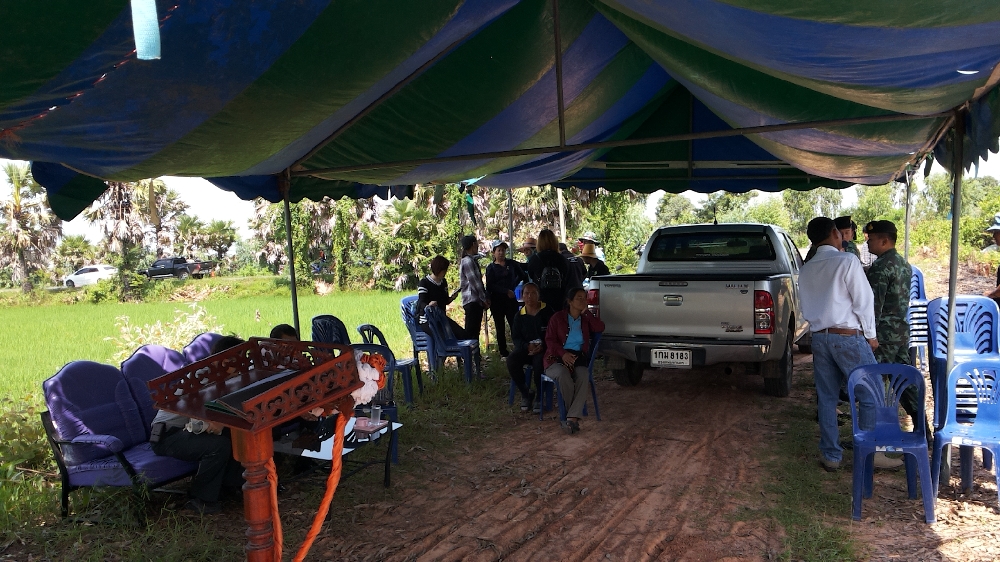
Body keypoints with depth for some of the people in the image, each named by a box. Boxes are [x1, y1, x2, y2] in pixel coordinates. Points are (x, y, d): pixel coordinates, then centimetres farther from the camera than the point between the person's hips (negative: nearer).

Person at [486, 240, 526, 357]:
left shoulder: (512, 264, 9)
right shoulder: (491, 268, 5)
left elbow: (522, 275, 20)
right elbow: (490, 286, -5)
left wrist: (514, 286, 6)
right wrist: (506, 291, -14)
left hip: (511, 299, 1)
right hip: (497, 301, 0)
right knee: (500, 328, 4)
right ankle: (503, 352, 10)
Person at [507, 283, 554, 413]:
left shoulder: (547, 312, 1)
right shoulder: (519, 316, 10)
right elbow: (516, 337, 5)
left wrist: (543, 346, -19)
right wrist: (527, 346, -16)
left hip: (544, 349, -3)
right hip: (526, 348, 3)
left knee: (539, 362, -37)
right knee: (511, 360, -28)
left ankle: (539, 397, -13)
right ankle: (526, 393, -10)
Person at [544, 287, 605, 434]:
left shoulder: (586, 319, 19)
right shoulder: (558, 317, 9)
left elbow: (600, 328, 0)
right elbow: (550, 340, -1)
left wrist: (586, 312, 3)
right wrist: (563, 353, -18)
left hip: (578, 358, 2)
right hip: (557, 358, -2)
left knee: (583, 377, -33)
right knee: (563, 375, -37)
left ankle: (572, 418, -37)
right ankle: (574, 416, -19)